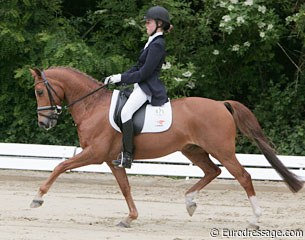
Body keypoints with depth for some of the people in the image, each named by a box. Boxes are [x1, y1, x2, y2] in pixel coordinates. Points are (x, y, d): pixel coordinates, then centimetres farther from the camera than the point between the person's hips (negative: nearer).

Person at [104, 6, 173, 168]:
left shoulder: (157, 45, -15)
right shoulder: (152, 42, 17)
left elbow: (144, 73, -19)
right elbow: (138, 67, 19)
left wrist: (121, 78, -13)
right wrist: (117, 79, 9)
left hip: (148, 88, -11)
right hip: (142, 86, 11)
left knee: (125, 112, -29)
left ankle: (127, 156, -32)